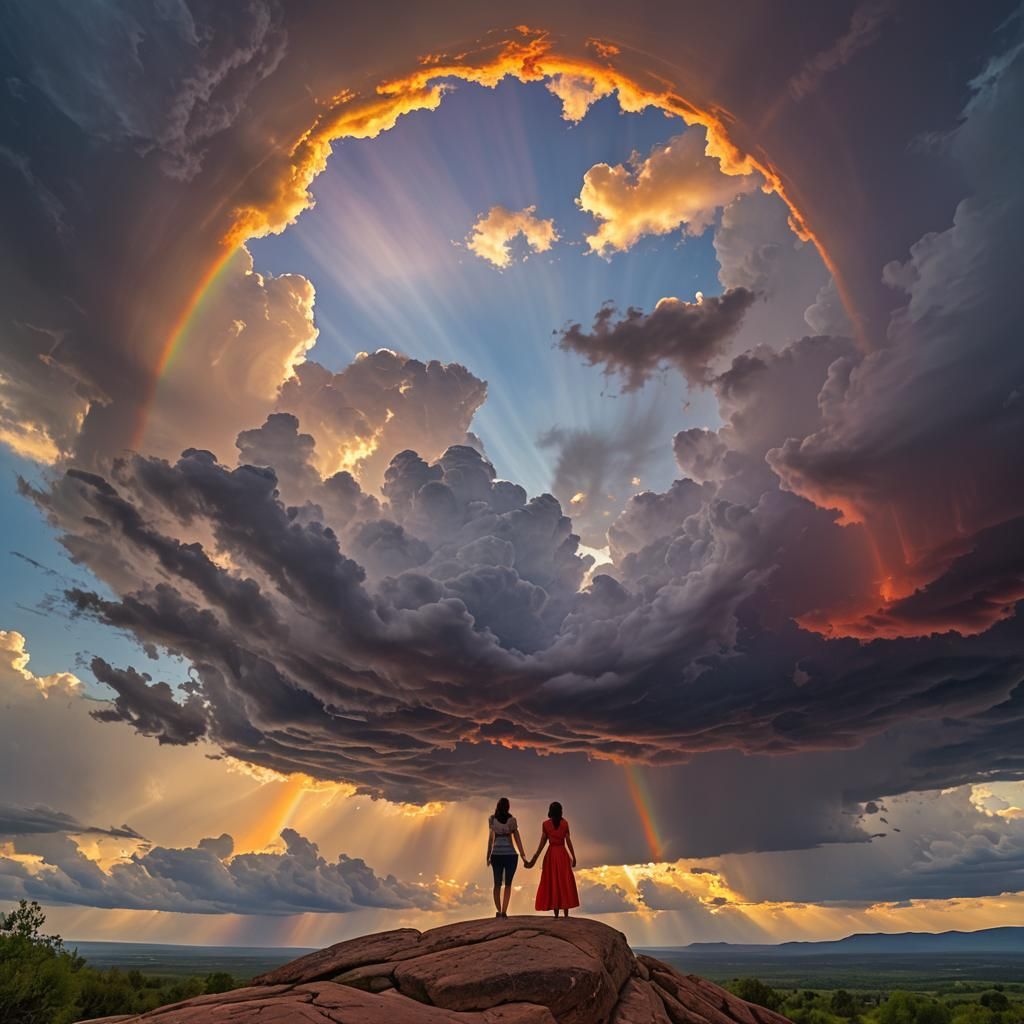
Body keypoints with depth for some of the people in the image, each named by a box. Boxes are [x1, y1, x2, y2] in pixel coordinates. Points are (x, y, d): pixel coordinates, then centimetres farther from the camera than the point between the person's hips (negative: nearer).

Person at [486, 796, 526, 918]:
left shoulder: (492, 819, 1)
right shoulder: (512, 820, -5)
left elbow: (491, 839, 3)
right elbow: (517, 838, -4)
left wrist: (488, 856, 9)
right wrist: (523, 855, 1)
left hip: (496, 854, 2)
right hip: (510, 854, -2)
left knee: (497, 884, 13)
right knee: (508, 884, 7)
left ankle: (498, 911, 7)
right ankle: (504, 911, 0)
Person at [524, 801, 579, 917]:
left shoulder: (545, 824, -3)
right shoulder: (565, 823, -4)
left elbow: (542, 843, -3)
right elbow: (568, 841, -5)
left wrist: (534, 858, 5)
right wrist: (574, 857, 3)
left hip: (551, 854, 1)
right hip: (562, 854, 0)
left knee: (552, 882, 7)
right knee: (565, 882, 7)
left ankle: (556, 914, 5)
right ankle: (566, 914, 4)